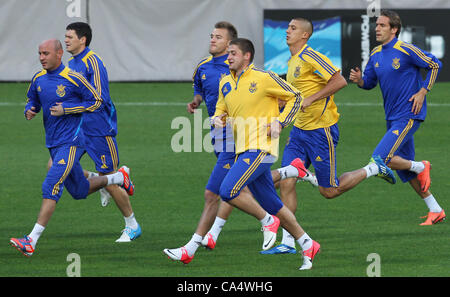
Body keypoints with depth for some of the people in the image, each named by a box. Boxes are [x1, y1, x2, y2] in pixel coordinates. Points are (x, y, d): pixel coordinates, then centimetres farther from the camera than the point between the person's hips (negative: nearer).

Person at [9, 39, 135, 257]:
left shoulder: (73, 79, -13)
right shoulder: (38, 79, 6)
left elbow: (96, 101, -7)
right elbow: (32, 101, 21)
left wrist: (66, 109, -16)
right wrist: (29, 111, -4)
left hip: (71, 143, -8)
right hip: (53, 144, 8)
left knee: (51, 186, -20)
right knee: (79, 191, 19)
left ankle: (32, 241, -24)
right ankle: (118, 178, 44)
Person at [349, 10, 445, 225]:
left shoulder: (406, 50, -13)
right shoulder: (376, 55, 8)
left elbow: (435, 65, -7)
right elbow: (369, 83, 17)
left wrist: (422, 92, -12)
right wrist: (359, 80, -5)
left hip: (408, 116, -8)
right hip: (392, 118, 8)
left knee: (381, 158, -19)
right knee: (405, 170, 10)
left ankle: (420, 167, 5)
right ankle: (435, 210, 20)